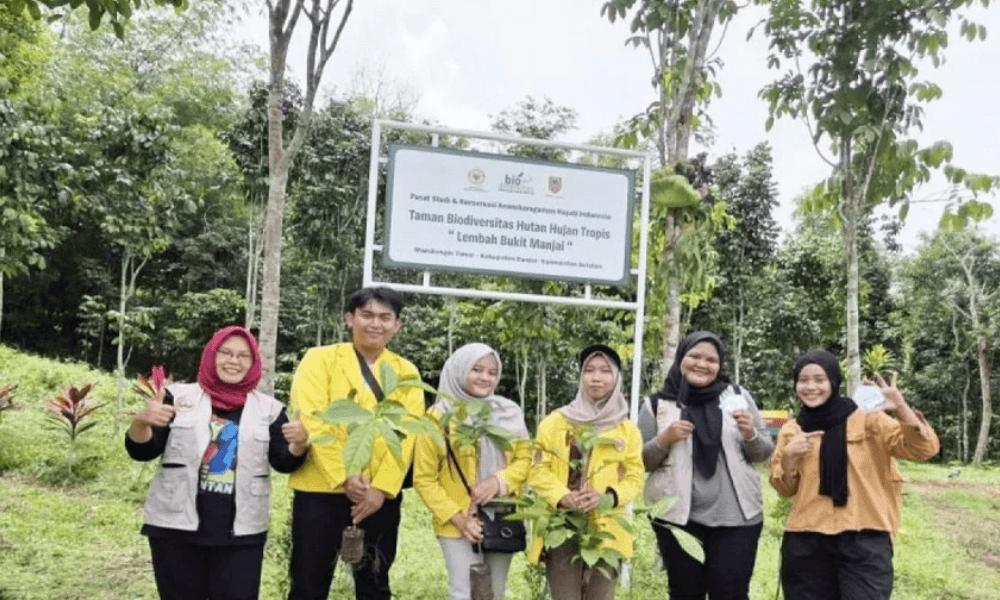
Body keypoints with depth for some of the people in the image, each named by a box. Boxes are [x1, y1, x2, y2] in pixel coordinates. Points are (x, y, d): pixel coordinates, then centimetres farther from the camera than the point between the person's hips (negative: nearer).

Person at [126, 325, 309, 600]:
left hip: (241, 534, 0)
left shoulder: (268, 409, 5)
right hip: (176, 527, 0)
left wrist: (300, 443, -18)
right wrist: (141, 422, -21)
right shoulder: (179, 396, 3)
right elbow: (142, 451, 1)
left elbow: (284, 463, 5)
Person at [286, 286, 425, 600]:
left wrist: (381, 488, -12)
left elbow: (406, 434, 1)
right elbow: (312, 422, -9)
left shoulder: (406, 372, 10)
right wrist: (344, 478, -18)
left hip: (381, 497, 3)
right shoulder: (320, 359, 2)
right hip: (322, 491, -2)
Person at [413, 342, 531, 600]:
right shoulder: (439, 417, -7)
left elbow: (525, 458, 6)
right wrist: (457, 518, -14)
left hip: (502, 520, 4)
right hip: (460, 524, -4)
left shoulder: (509, 413, 5)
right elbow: (424, 479, -6)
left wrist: (499, 481, -14)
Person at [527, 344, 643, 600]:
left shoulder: (628, 430, 10)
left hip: (605, 530, 2)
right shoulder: (555, 422, 5)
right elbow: (538, 470, 2)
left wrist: (608, 496, -13)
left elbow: (634, 478, 7)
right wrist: (562, 497, -16)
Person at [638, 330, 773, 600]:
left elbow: (764, 453, 9)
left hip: (736, 516, 0)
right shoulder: (657, 405, 2)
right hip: (678, 517, 0)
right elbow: (639, 462, 4)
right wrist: (664, 440, -14)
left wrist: (751, 435, -13)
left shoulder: (738, 396, 6)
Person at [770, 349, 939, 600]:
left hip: (864, 540, -3)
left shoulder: (866, 418, 0)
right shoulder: (792, 430, 9)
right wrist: (789, 457, -9)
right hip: (806, 542, 3)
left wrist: (901, 407, -23)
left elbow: (924, 449, -9)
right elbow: (785, 489, 10)